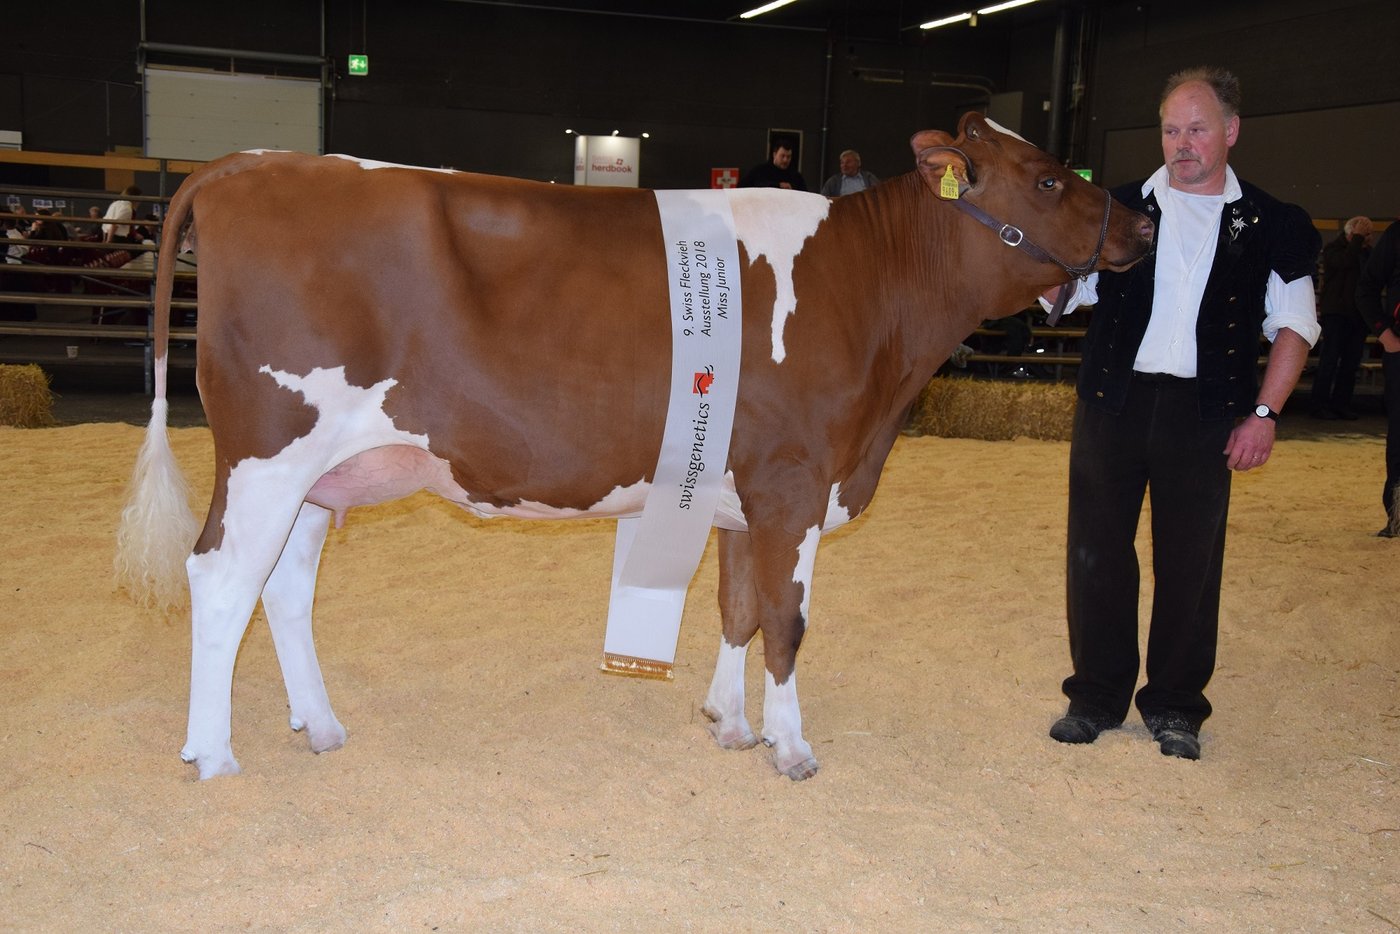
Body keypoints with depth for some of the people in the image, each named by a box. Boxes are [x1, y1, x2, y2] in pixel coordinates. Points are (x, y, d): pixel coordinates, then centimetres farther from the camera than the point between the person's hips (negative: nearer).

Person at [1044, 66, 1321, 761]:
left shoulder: (1272, 226, 5)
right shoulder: (1119, 208, 7)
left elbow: (1294, 326, 6)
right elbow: (1063, 293, 11)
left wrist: (1264, 413, -4)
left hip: (1205, 413, -1)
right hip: (1112, 402, 1)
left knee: (1191, 561, 5)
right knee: (1097, 551, 6)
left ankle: (1175, 706, 21)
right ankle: (1097, 696, 21)